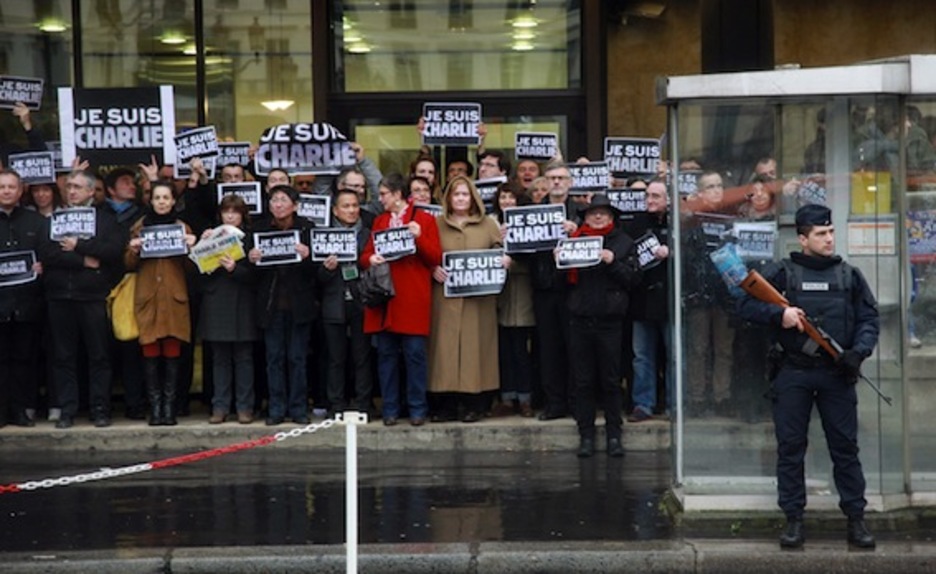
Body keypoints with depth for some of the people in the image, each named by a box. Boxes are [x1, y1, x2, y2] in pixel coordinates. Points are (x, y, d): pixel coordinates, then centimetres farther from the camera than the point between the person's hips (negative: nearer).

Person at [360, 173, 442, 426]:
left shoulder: (425, 219, 4)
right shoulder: (379, 221, 17)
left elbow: (436, 258, -1)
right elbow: (365, 255, 17)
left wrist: (419, 237, -16)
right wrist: (370, 259, -6)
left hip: (412, 299, -4)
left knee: (415, 353, -3)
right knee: (386, 354, 4)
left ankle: (417, 408, 5)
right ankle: (390, 409, 11)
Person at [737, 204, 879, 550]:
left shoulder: (849, 275, 10)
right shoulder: (782, 272, 3)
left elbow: (869, 319, 10)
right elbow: (745, 305, -1)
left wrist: (859, 351, -8)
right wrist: (779, 314, -17)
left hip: (837, 374, 1)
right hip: (793, 373, -1)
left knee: (845, 447, 3)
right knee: (790, 448, 2)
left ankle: (856, 519, 10)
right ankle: (793, 519, 11)